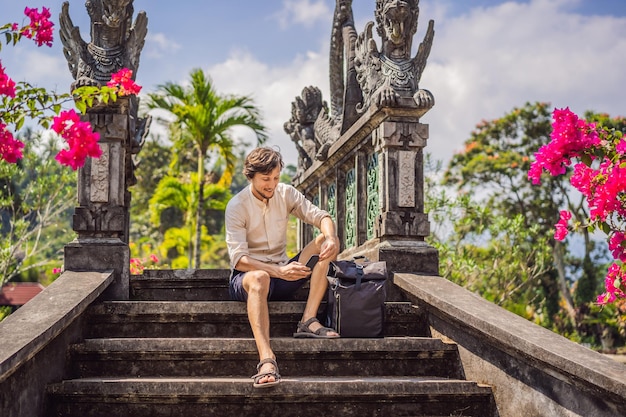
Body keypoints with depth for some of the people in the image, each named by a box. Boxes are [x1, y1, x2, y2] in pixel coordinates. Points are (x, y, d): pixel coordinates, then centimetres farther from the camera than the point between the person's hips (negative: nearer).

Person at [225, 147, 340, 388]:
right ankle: (267, 360, -59)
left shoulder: (286, 194, 4)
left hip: (282, 272, 5)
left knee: (325, 242, -15)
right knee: (259, 278, -41)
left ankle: (308, 321, -28)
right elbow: (238, 258, -19)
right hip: (247, 276, -5)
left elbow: (321, 217, -4)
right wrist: (278, 271, -33)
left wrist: (331, 238, -28)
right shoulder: (237, 206, -11)